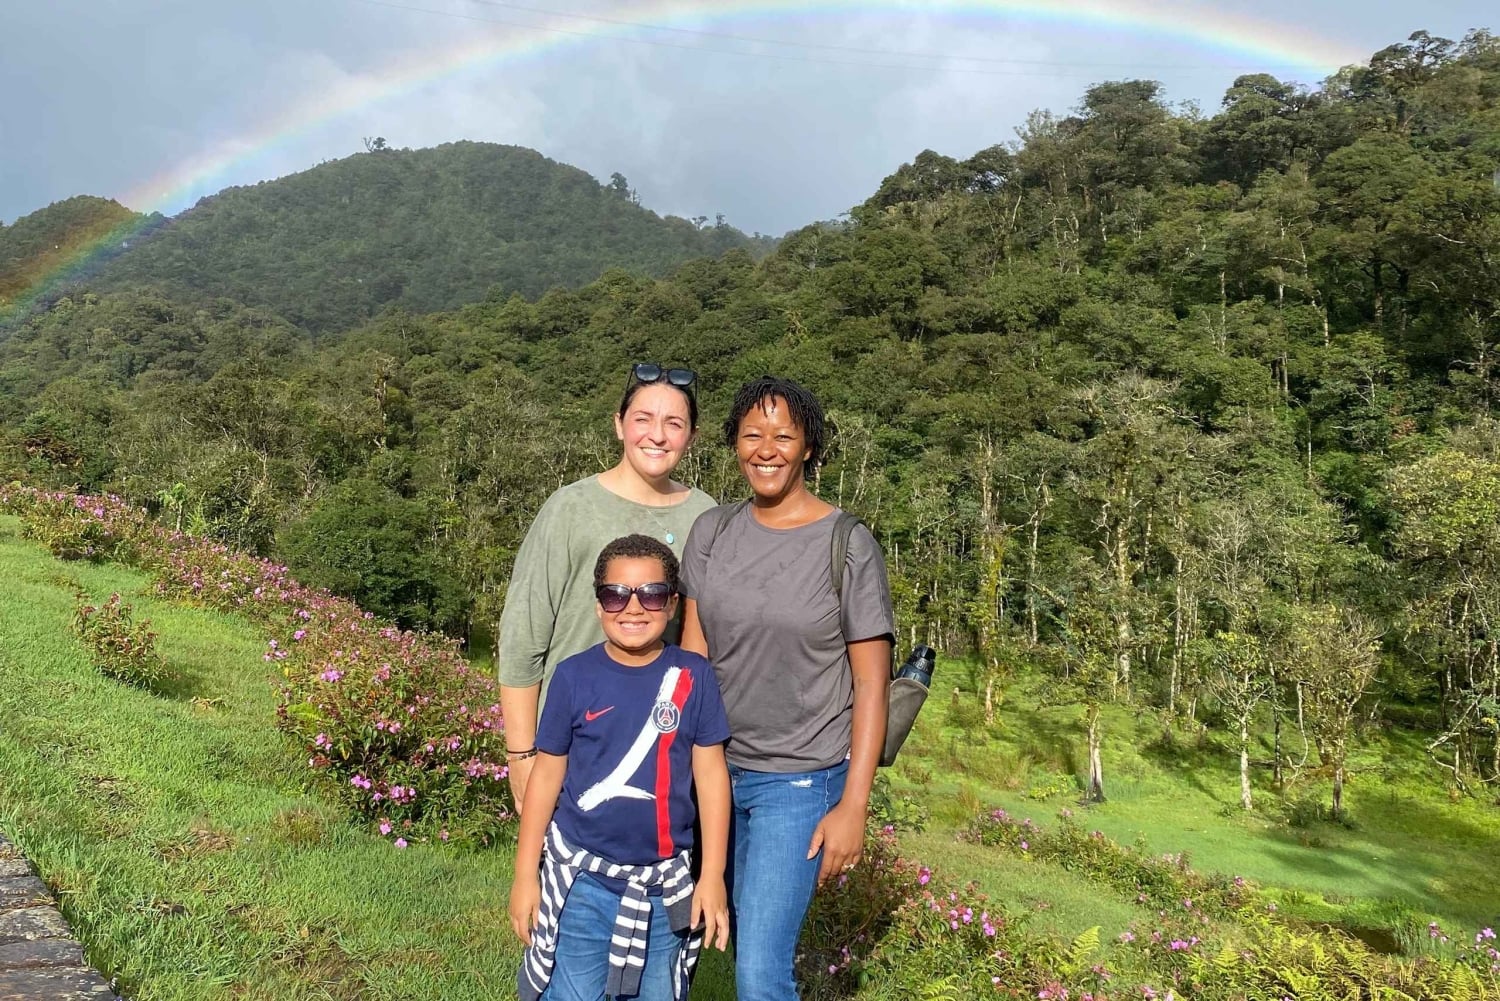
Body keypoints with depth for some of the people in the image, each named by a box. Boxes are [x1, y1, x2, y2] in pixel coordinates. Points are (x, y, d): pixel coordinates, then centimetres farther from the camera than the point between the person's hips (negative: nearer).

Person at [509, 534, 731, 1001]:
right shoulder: (574, 676, -6)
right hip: (579, 882, -1)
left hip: (664, 887, 1)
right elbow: (547, 774, 0)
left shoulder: (693, 676, -5)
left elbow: (711, 772, -1)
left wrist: (713, 875, -3)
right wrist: (526, 873, 2)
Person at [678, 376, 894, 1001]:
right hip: (719, 769, 4)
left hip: (801, 783, -4)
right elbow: (692, 656, 3)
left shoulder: (848, 545, -9)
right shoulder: (712, 532, 2)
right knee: (740, 940, 15)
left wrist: (853, 807, -11)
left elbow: (871, 684, -7)